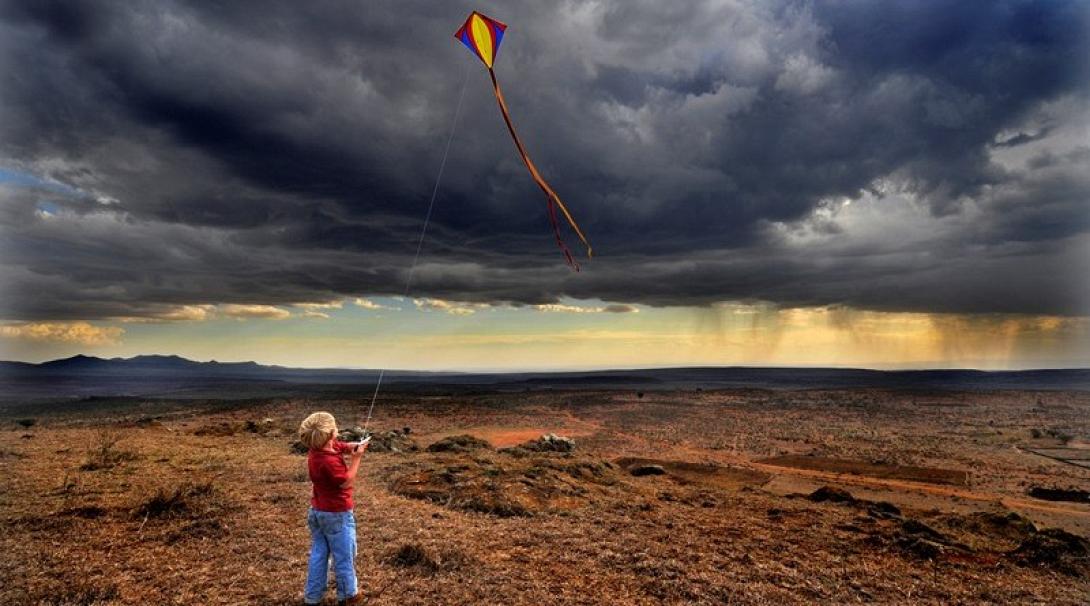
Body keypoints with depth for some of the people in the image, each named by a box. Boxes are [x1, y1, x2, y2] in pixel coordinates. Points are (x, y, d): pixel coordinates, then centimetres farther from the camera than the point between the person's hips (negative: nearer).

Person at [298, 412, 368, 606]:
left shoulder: (316, 450, -4)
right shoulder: (330, 461, -32)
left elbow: (344, 447, 7)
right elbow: (347, 482, -22)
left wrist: (356, 446, -12)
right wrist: (356, 458, -19)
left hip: (317, 511, 8)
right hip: (337, 515, -8)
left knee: (318, 554, 20)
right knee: (344, 557, 11)